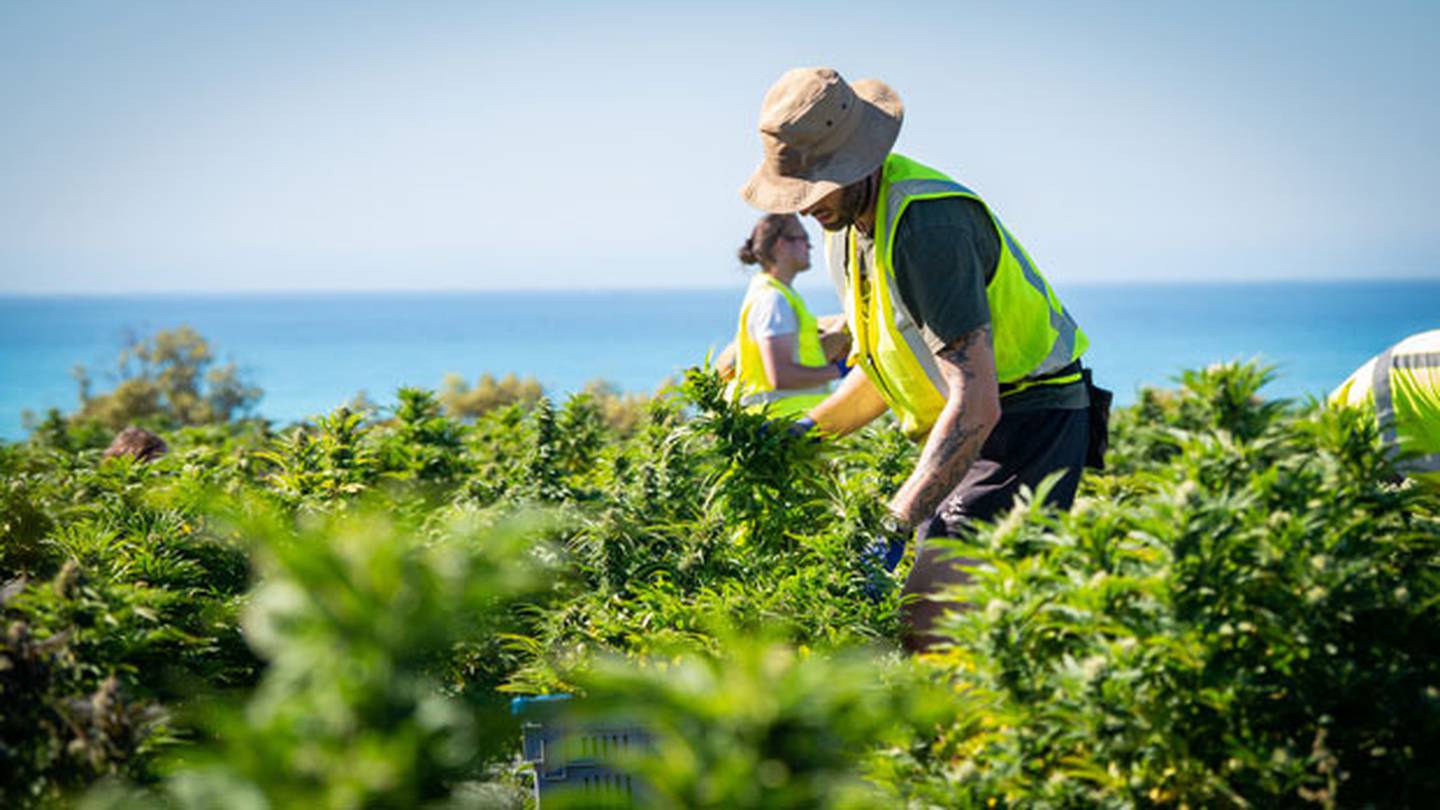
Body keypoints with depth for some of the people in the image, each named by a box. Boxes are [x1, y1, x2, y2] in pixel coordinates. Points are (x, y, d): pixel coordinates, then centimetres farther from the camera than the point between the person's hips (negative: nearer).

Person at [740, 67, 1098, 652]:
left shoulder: (926, 223, -24)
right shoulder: (845, 224, 8)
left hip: (1027, 424, -10)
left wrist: (896, 525, -33)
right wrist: (806, 432, 7)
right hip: (965, 430, 10)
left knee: (928, 632, -22)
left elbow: (977, 401, -30)